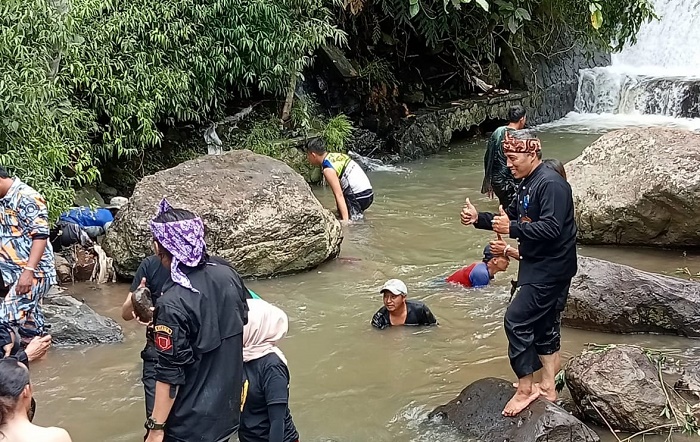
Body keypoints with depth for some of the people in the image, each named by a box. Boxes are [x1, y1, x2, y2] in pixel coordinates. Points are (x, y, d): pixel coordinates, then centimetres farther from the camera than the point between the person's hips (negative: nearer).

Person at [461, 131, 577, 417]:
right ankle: (547, 387, 25)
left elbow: (551, 229, -28)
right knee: (542, 323, 15)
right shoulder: (528, 183, 12)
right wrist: (479, 219, 2)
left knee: (517, 320, -10)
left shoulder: (550, 184, -20)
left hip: (550, 268, -10)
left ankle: (525, 389, 0)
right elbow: (511, 218, 17)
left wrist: (512, 229, -30)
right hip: (538, 265, 10)